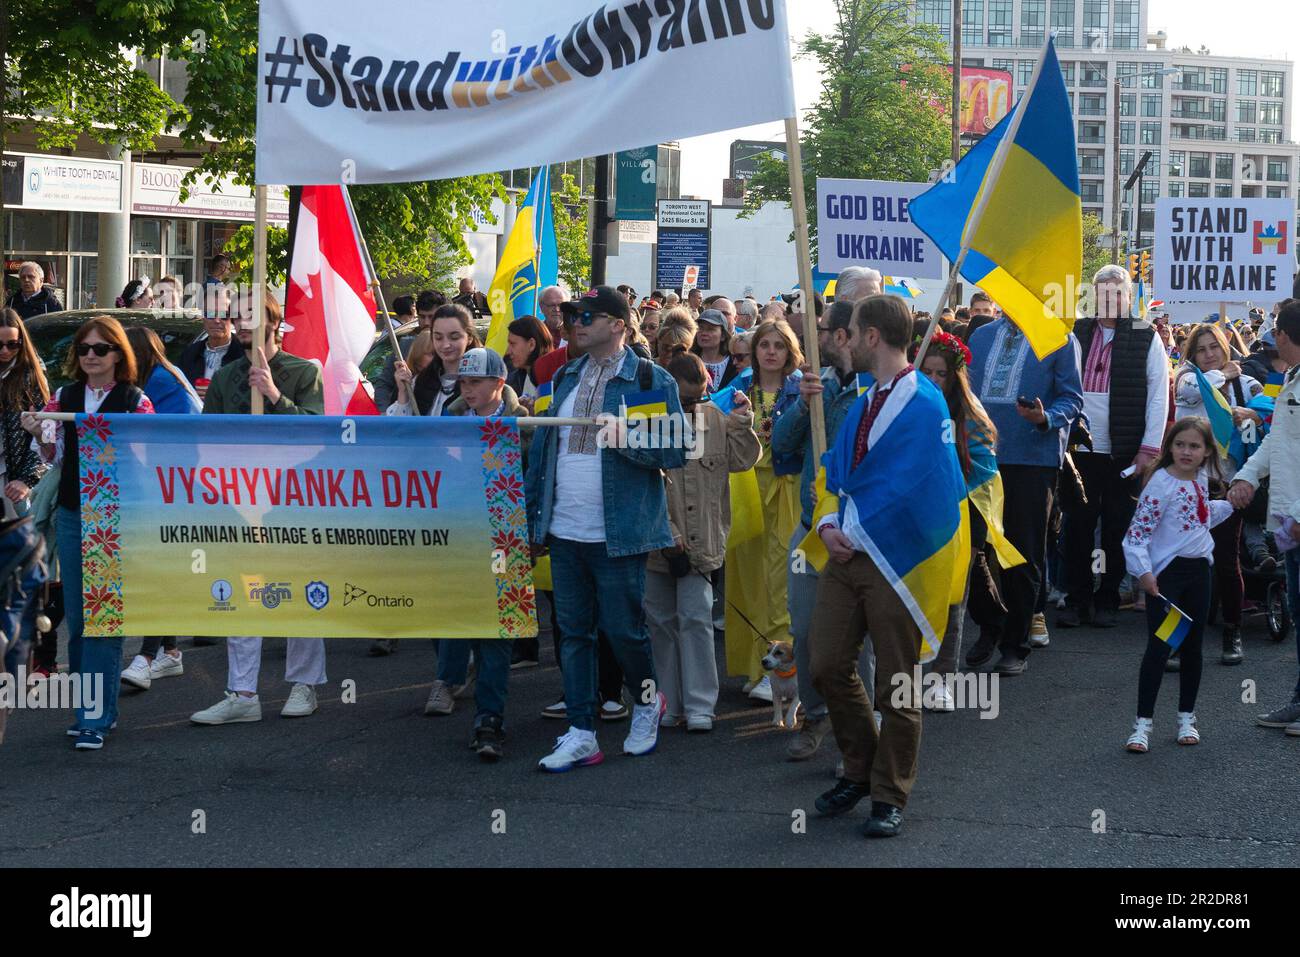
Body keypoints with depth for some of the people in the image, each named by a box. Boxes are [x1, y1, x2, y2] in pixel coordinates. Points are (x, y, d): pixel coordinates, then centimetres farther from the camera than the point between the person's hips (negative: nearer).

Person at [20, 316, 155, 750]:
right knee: (77, 617, 9)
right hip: (72, 515, 5)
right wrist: (38, 434, -4)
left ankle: (97, 718, -7)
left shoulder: (136, 402, -3)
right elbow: (54, 458, 15)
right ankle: (94, 708, 20)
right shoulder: (64, 398, 10)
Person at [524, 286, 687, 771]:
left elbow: (676, 452, -8)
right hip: (564, 531, 6)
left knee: (623, 629, 1)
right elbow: (541, 448, 16)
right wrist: (533, 516, 13)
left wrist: (627, 438, -22)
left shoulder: (652, 380, -6)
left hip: (617, 535, -5)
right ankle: (581, 735, 13)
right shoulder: (564, 379, 12)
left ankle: (647, 700, 30)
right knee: (573, 633, 7)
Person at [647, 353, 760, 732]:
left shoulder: (714, 418, 3)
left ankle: (699, 705, 2)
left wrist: (741, 423, -7)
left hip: (700, 541, 1)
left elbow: (742, 460, 7)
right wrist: (669, 537, -15)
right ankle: (669, 704, 17)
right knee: (661, 619, 8)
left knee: (695, 618, -3)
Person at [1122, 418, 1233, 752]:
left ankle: (1187, 717, 24)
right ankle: (1142, 724, -6)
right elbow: (1138, 531, -19)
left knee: (1192, 647, 13)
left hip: (1198, 568, 7)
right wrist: (1143, 571, -27)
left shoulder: (1201, 479, 7)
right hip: (1166, 572, -7)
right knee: (1159, 647, -10)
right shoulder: (1161, 483, -15)